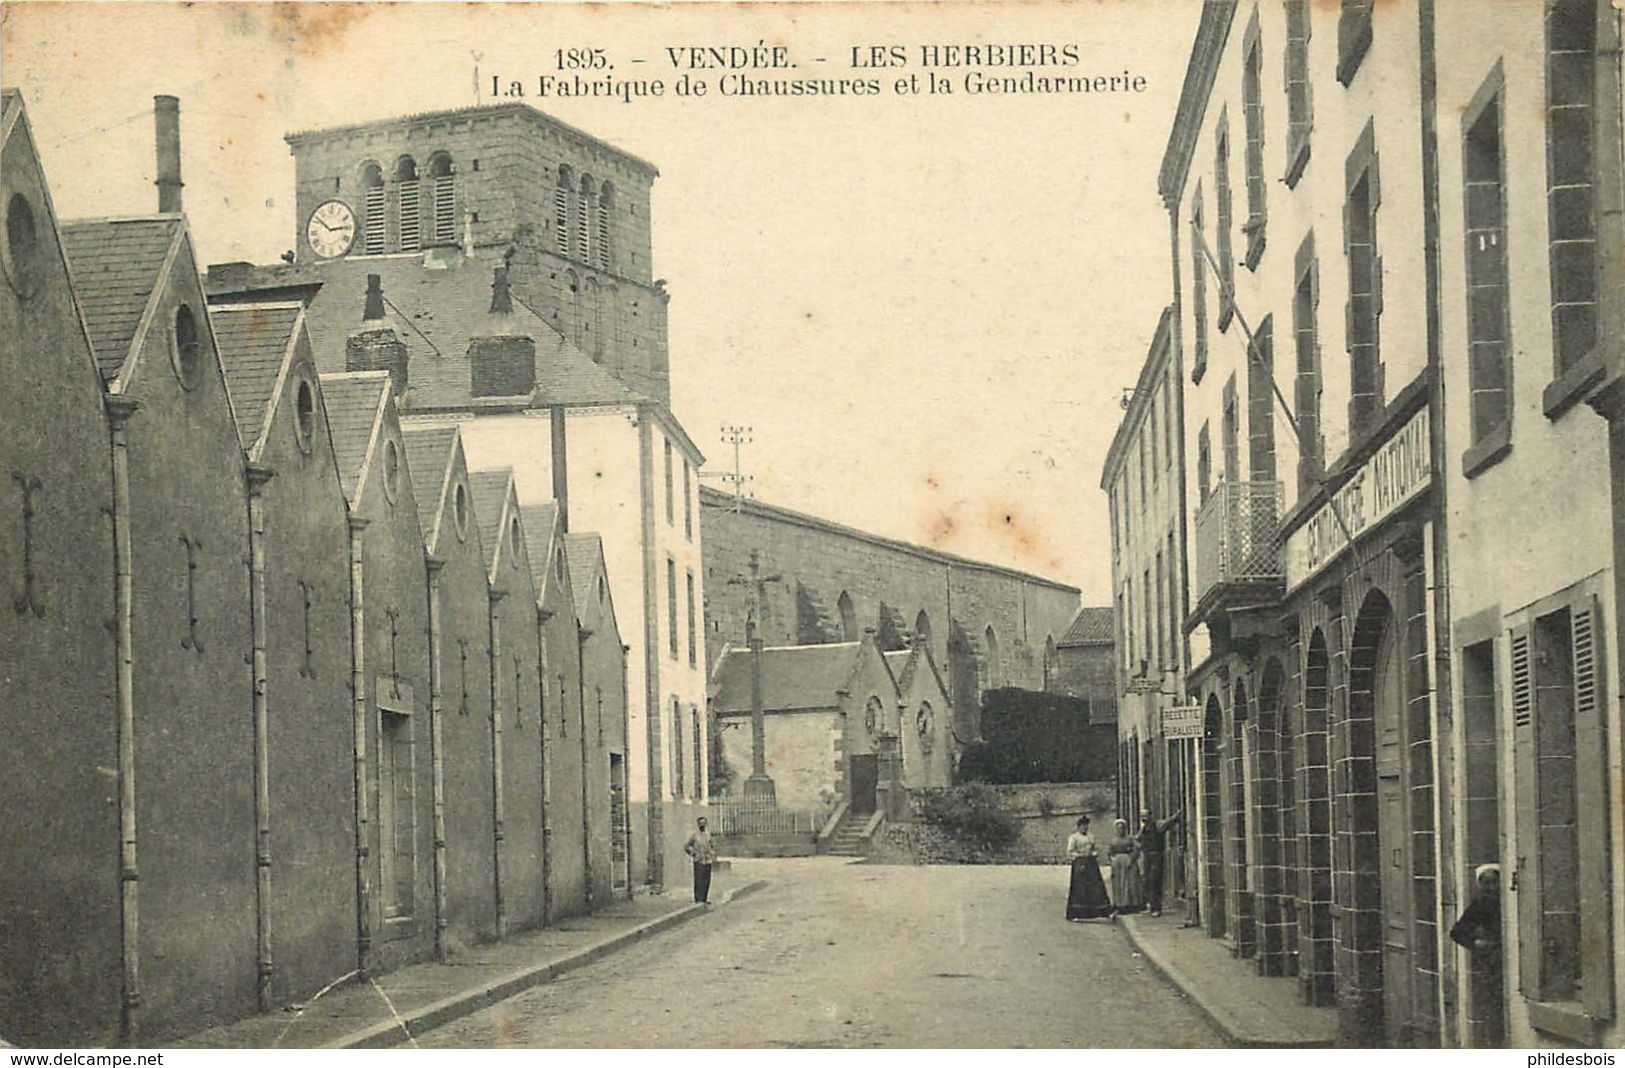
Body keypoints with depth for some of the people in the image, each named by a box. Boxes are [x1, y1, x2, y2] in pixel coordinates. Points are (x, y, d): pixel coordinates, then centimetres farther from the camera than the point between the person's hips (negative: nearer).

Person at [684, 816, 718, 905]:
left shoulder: (708, 834, 10)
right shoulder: (694, 835, -3)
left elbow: (713, 845, 24)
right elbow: (686, 847, 0)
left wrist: (713, 856, 13)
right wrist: (694, 853, -9)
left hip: (708, 861, 5)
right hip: (699, 861, -5)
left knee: (707, 881, 6)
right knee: (699, 881, -9)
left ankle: (704, 899, 14)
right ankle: (698, 900, -9)